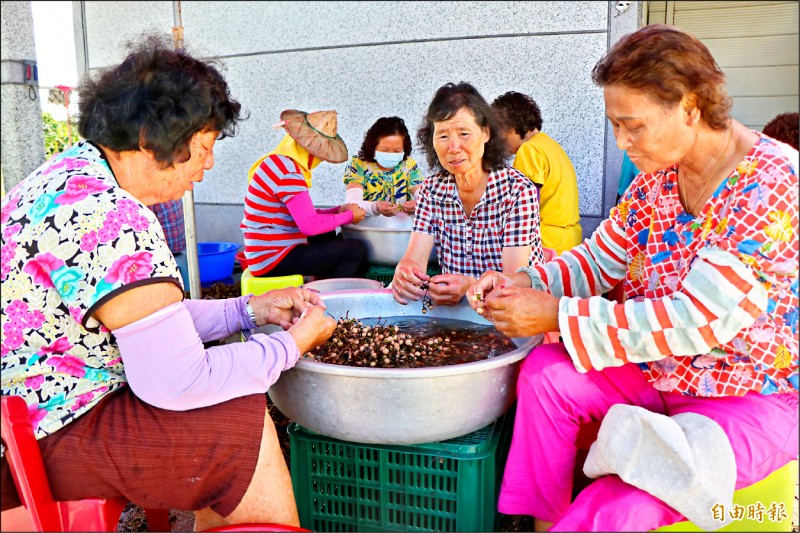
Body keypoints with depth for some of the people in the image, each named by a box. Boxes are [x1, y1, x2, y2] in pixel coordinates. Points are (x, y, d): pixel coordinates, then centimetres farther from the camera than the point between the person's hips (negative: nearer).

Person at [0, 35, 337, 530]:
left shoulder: (69, 174, 7)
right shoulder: (115, 220, -28)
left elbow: (144, 320, 12)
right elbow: (177, 384, -27)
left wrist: (251, 309, 7)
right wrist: (293, 343, -13)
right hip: (40, 439, -10)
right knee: (245, 424, -11)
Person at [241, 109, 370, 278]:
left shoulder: (278, 162, 9)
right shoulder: (288, 173, -21)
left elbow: (303, 215, 13)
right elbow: (310, 225, -25)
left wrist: (338, 210, 4)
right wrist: (349, 216, -10)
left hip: (268, 250, 10)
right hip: (273, 259, -10)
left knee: (328, 238, 31)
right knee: (356, 249, -14)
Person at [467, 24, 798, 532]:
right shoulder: (658, 176, 0)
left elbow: (699, 322, -28)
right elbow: (599, 260, 8)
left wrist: (557, 315, -27)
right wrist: (525, 283, -12)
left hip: (759, 398, -6)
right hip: (663, 371, 7)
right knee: (545, 372, -15)